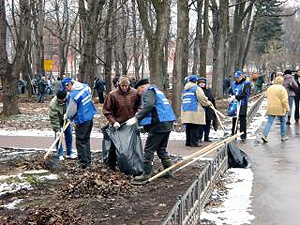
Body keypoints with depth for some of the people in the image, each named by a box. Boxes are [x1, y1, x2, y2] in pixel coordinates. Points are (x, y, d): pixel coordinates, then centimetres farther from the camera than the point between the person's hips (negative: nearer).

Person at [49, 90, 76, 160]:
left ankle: (69, 153, 17)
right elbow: (54, 118, -30)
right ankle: (60, 155, 2)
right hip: (58, 120, -4)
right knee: (58, 136, -7)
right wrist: (57, 130, -30)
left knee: (69, 135, 7)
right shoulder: (53, 104, -35)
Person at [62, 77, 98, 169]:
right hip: (90, 116, 9)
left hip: (82, 120, -9)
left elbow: (71, 111, -14)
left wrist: (66, 116, 8)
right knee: (86, 139, 19)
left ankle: (84, 163, 6)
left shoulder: (73, 95, -23)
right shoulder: (85, 87, 2)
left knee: (80, 142, 2)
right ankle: (88, 160, 27)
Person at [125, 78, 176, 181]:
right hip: (167, 123, 10)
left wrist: (136, 118, -24)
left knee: (149, 149, -5)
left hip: (159, 124, -10)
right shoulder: (157, 91, 26)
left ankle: (146, 174, -6)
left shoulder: (148, 92, -4)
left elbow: (149, 105, -23)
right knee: (161, 149, 19)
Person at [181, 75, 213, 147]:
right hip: (194, 111, -7)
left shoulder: (185, 89, 18)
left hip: (185, 110, 7)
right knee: (195, 127, -4)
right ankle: (193, 143, -5)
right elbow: (202, 98, -10)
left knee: (188, 127, 12)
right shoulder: (197, 88, -6)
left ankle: (188, 142, 16)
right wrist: (209, 103, 7)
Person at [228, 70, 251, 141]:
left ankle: (243, 136, 1)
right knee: (234, 119, 12)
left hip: (242, 104, -6)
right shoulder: (233, 84, 15)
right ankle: (233, 134, 21)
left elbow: (244, 94, -15)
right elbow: (230, 91, 21)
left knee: (242, 120, -4)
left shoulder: (246, 84, -5)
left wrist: (236, 96, -19)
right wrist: (232, 96, 0)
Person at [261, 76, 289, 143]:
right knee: (282, 122, 13)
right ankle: (283, 136, 20)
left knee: (269, 122, 4)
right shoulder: (282, 89, -11)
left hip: (271, 108, 4)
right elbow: (284, 100, -15)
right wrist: (287, 108, -8)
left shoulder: (269, 88, 8)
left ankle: (264, 135, -10)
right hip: (280, 108, -4)